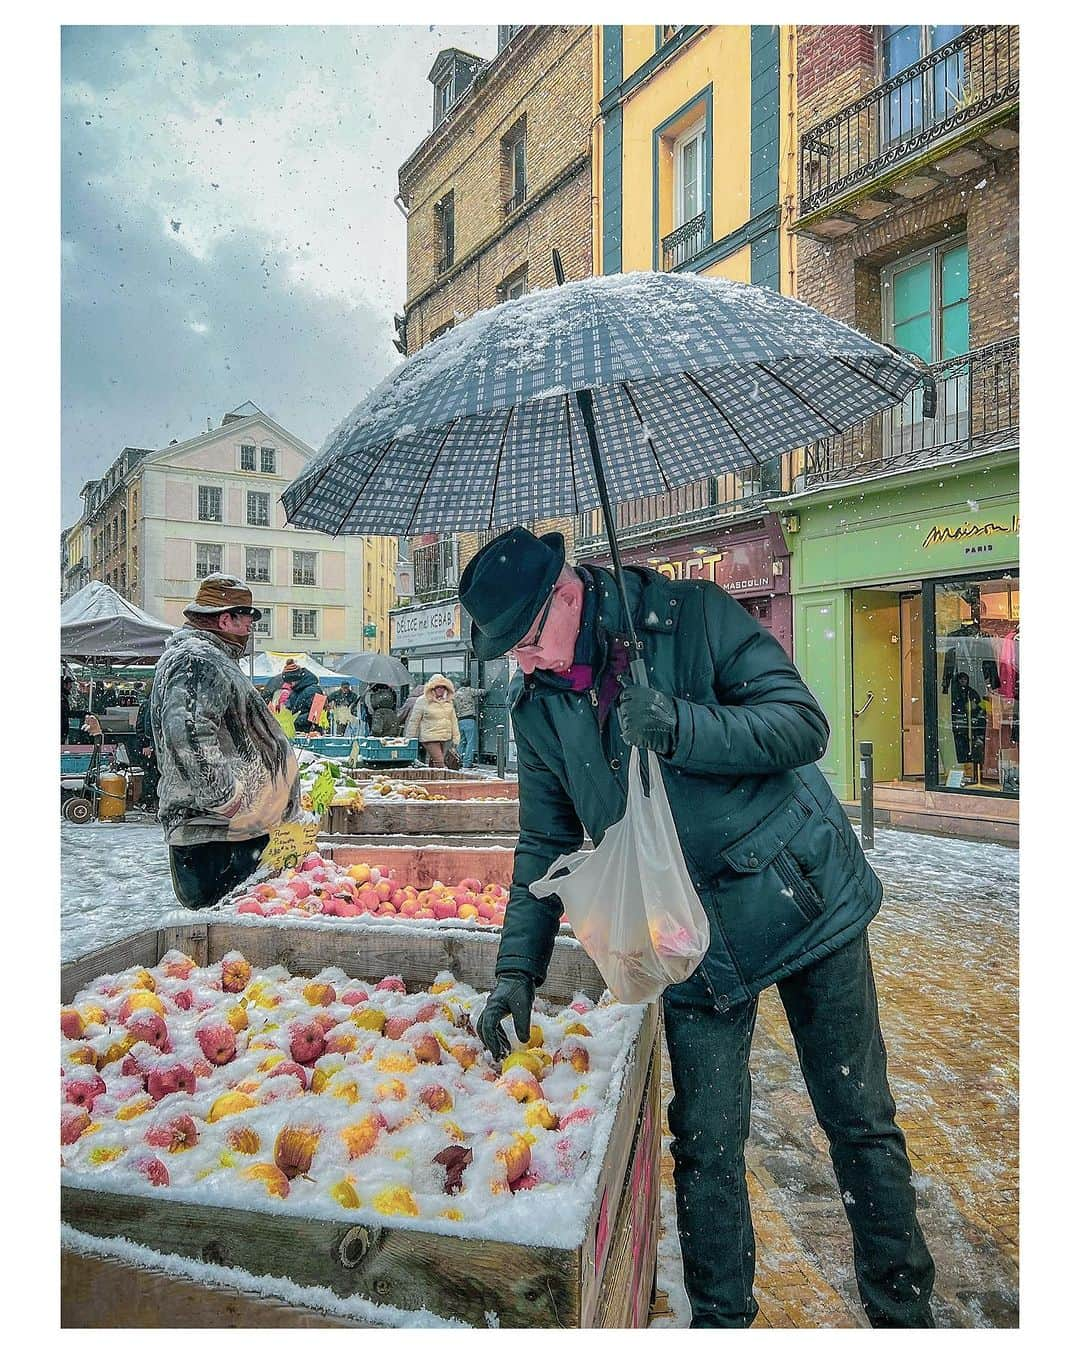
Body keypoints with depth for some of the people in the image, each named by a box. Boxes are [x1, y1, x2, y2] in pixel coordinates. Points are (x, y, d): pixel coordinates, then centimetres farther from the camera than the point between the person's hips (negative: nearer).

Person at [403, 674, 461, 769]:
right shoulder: (422, 701, -6)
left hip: (445, 739, 5)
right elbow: (414, 721, -2)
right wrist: (410, 739, -2)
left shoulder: (448, 701, 10)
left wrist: (455, 737, 12)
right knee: (440, 764, -13)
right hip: (430, 739, -5)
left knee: (433, 764, 12)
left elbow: (453, 720, 15)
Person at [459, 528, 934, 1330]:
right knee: (705, 1145, 8)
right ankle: (720, 1317, 33)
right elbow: (545, 846, 5)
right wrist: (517, 971, -3)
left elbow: (804, 724, -16)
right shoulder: (539, 708, -1)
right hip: (694, 940, 3)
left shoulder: (693, 616, -14)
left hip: (806, 898, -2)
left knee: (861, 1122, 13)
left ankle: (904, 1308, 37)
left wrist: (684, 728, -31)